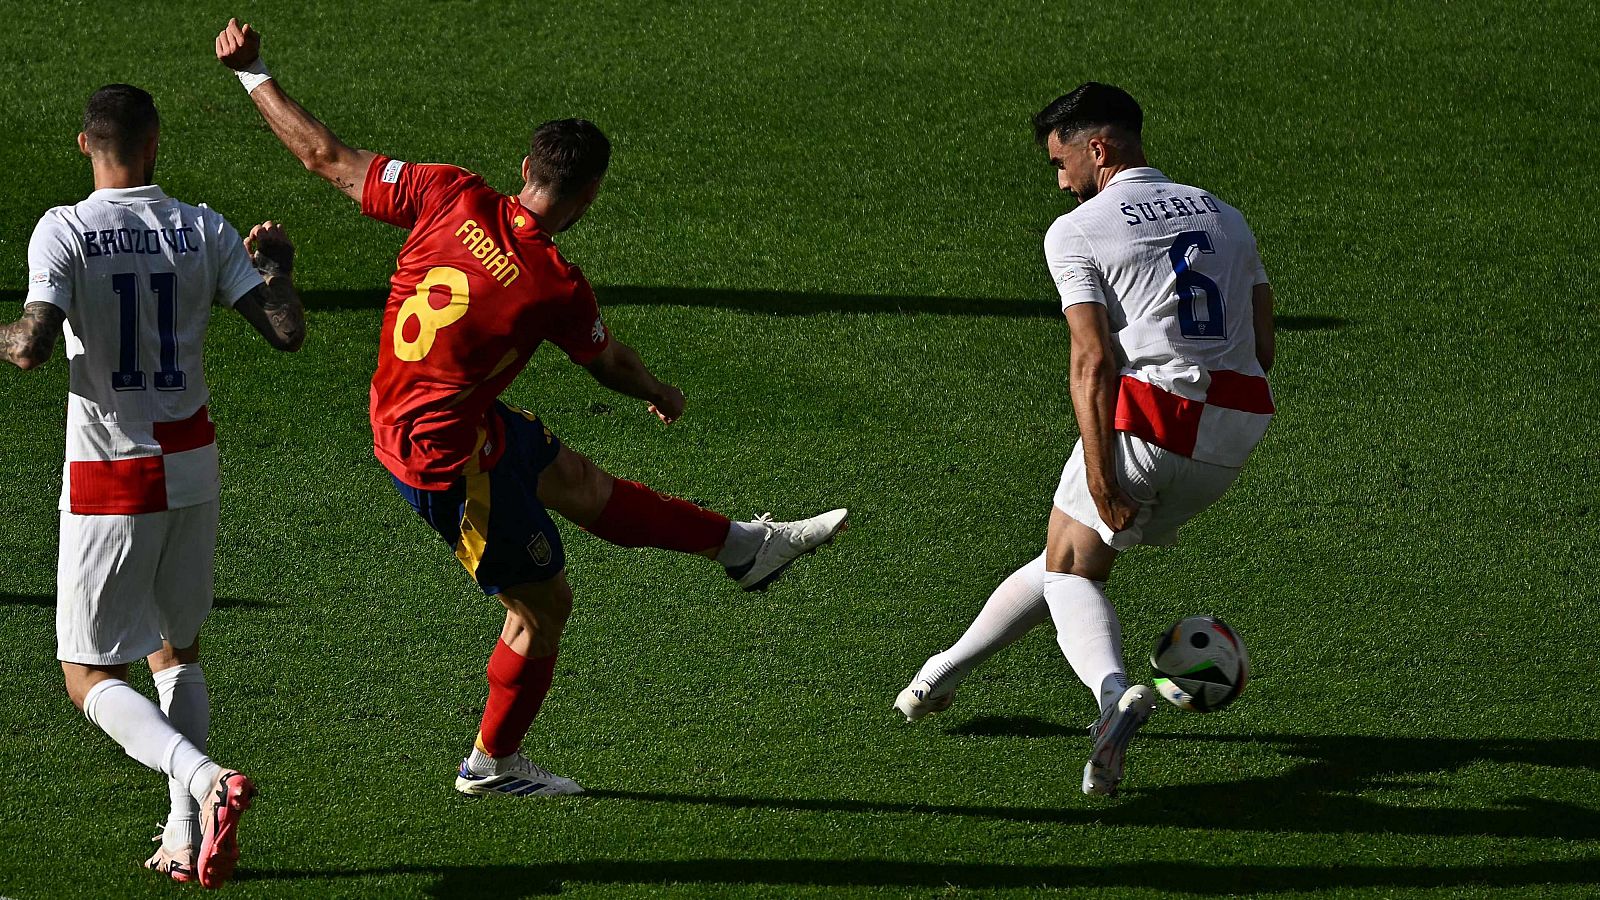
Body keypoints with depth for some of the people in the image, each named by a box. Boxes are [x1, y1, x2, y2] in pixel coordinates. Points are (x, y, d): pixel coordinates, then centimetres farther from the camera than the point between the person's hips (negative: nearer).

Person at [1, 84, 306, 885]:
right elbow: (286, 331, -6)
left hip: (108, 481, -4)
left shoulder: (64, 232, -13)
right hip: (192, 470, 4)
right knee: (178, 652, 22)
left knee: (89, 678, 2)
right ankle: (186, 839, 15)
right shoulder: (204, 232, -3)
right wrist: (275, 263, 14)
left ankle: (205, 780, -22)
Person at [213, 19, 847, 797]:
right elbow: (610, 364, -2)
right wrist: (663, 397, 20)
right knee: (543, 605, 10)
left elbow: (326, 157, -11)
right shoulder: (555, 287, -25)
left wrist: (252, 74, 0)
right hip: (449, 457, -8)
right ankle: (492, 763, 29)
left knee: (581, 484, 22)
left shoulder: (453, 198, -16)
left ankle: (746, 546, 37)